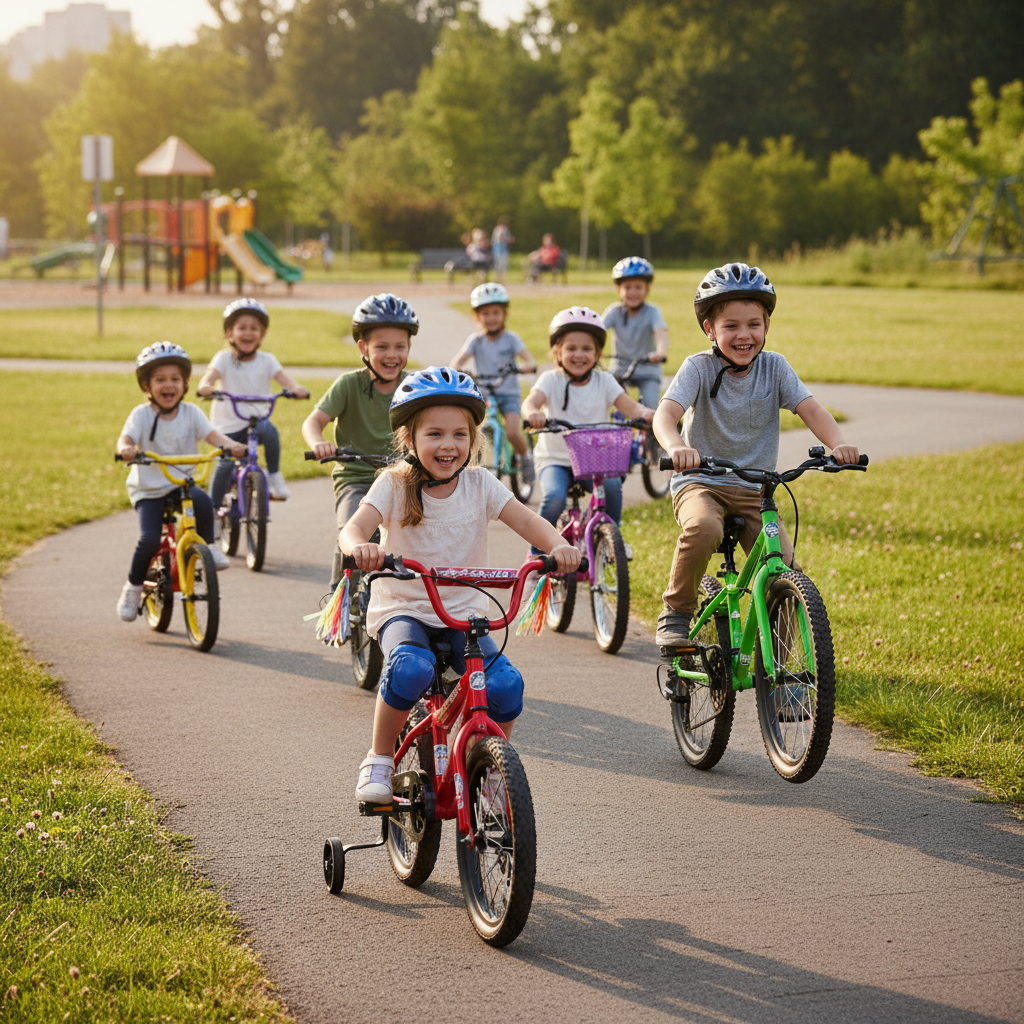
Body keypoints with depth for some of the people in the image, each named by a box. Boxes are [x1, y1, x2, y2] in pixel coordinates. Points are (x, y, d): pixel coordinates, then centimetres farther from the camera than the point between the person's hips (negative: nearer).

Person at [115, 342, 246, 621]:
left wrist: (230, 444, -35)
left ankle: (207, 546, -2)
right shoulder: (142, 415, -10)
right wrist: (126, 449, -49)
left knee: (203, 502, -31)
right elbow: (126, 437, -24)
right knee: (150, 540, -21)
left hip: (182, 484, 2)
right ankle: (133, 587, 6)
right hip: (148, 490, -2)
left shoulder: (190, 413, -2)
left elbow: (211, 434, -14)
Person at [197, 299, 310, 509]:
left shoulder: (266, 360, 1)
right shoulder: (224, 358, -5)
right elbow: (211, 374, -22)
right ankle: (214, 508, 11)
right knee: (225, 465, -12)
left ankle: (274, 475, -13)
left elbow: (282, 377, -15)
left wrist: (296, 388, -39)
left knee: (270, 431, -32)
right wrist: (205, 387, -47)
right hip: (228, 424, -1)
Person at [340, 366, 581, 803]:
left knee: (506, 685, -22)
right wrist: (360, 547, -48)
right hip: (401, 608, -3)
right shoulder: (394, 485, -8)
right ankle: (378, 760, -12)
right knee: (412, 669, -35)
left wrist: (558, 545, -34)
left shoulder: (479, 483, 0)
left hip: (463, 613, 3)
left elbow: (524, 519, -11)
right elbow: (354, 527, -23)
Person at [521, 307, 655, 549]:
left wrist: (644, 412, -33)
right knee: (554, 497, -28)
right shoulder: (551, 380, -3)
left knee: (612, 486, -27)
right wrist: (532, 413, -47)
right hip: (555, 459, -2)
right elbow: (532, 400, -21)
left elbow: (627, 404, -8)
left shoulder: (604, 381, 4)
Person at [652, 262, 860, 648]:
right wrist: (676, 447, -48)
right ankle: (676, 613, -14)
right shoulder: (699, 367, -9)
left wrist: (838, 444, -33)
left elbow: (811, 409, -11)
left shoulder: (774, 367, 0)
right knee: (703, 529, -38)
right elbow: (666, 413, -24)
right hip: (700, 483, -3)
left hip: (754, 490, 3)